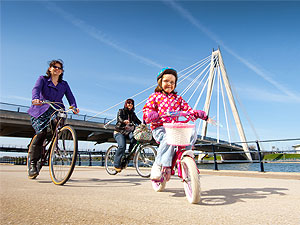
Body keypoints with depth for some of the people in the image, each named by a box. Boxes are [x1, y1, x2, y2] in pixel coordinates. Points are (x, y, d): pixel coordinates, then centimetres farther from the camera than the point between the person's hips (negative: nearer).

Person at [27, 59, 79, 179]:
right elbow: (36, 89, -13)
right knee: (41, 133, -20)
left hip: (56, 110, 3)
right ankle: (32, 164, -10)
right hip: (41, 111, -3)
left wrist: (74, 107, -19)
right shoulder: (43, 79, 7)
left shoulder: (64, 84, 15)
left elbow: (70, 96, 2)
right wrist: (36, 98, -36)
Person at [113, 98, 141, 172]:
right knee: (122, 146, -26)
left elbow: (138, 121, 6)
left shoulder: (132, 114, 16)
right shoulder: (121, 111, 2)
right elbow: (119, 118, -18)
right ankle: (117, 165, -14)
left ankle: (131, 151, -15)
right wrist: (124, 121, -42)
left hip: (128, 132, 4)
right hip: (119, 132, -3)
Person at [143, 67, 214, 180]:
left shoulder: (178, 98, 19)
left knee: (192, 133, -20)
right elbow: (147, 109, -2)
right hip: (159, 128, -4)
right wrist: (155, 116, -26)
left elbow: (189, 110, 14)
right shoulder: (155, 96, 9)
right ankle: (158, 166, -25)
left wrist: (203, 115, 0)